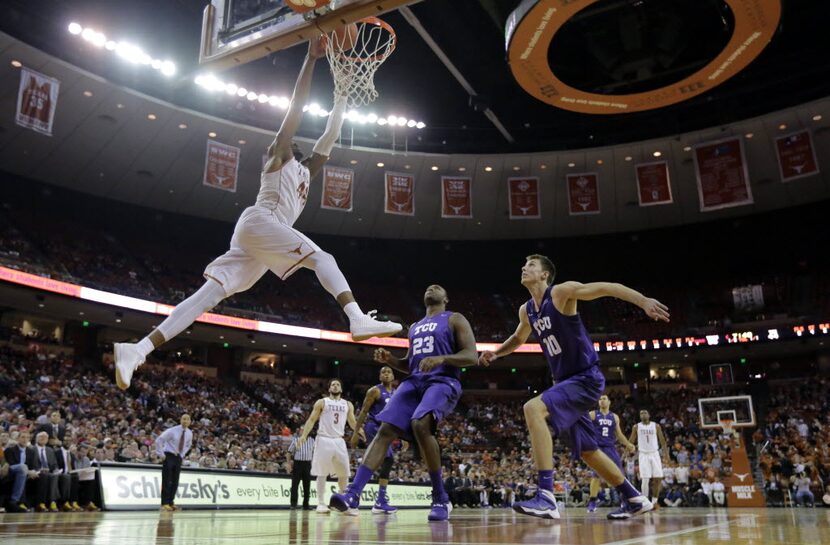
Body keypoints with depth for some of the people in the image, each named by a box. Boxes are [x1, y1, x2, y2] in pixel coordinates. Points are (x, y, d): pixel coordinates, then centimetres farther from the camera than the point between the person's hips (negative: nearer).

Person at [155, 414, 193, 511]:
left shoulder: (189, 433, 1)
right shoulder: (172, 431, -15)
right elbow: (159, 440, -14)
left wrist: (183, 454, 11)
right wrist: (161, 454, -13)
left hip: (178, 458, 5)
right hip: (169, 456, -5)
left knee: (175, 482, 6)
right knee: (166, 481, -6)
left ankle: (171, 502, 14)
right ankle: (165, 504, -3)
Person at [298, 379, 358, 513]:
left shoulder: (348, 404, 14)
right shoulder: (321, 402, 5)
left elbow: (353, 423, 14)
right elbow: (312, 420, 0)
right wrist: (304, 435, -14)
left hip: (339, 441, 4)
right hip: (324, 439, -3)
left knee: (344, 473, 4)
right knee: (322, 473, -4)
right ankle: (321, 503, 0)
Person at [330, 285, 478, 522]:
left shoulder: (455, 320, 7)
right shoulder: (415, 327, 26)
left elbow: (471, 356, -5)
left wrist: (441, 358, -22)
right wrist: (390, 360, 9)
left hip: (443, 382, -6)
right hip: (414, 381, 6)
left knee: (420, 424, -33)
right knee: (385, 430, -13)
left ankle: (441, 499, -19)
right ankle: (353, 495, -19)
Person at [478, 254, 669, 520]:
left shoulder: (561, 292, -11)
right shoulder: (526, 311, 10)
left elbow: (607, 287, -18)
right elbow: (519, 338, 30)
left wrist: (644, 301, -32)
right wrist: (495, 353, 14)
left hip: (586, 378, -9)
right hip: (566, 380, 9)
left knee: (533, 408, -28)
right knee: (587, 451, 15)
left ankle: (546, 497, -29)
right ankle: (635, 499, 34)